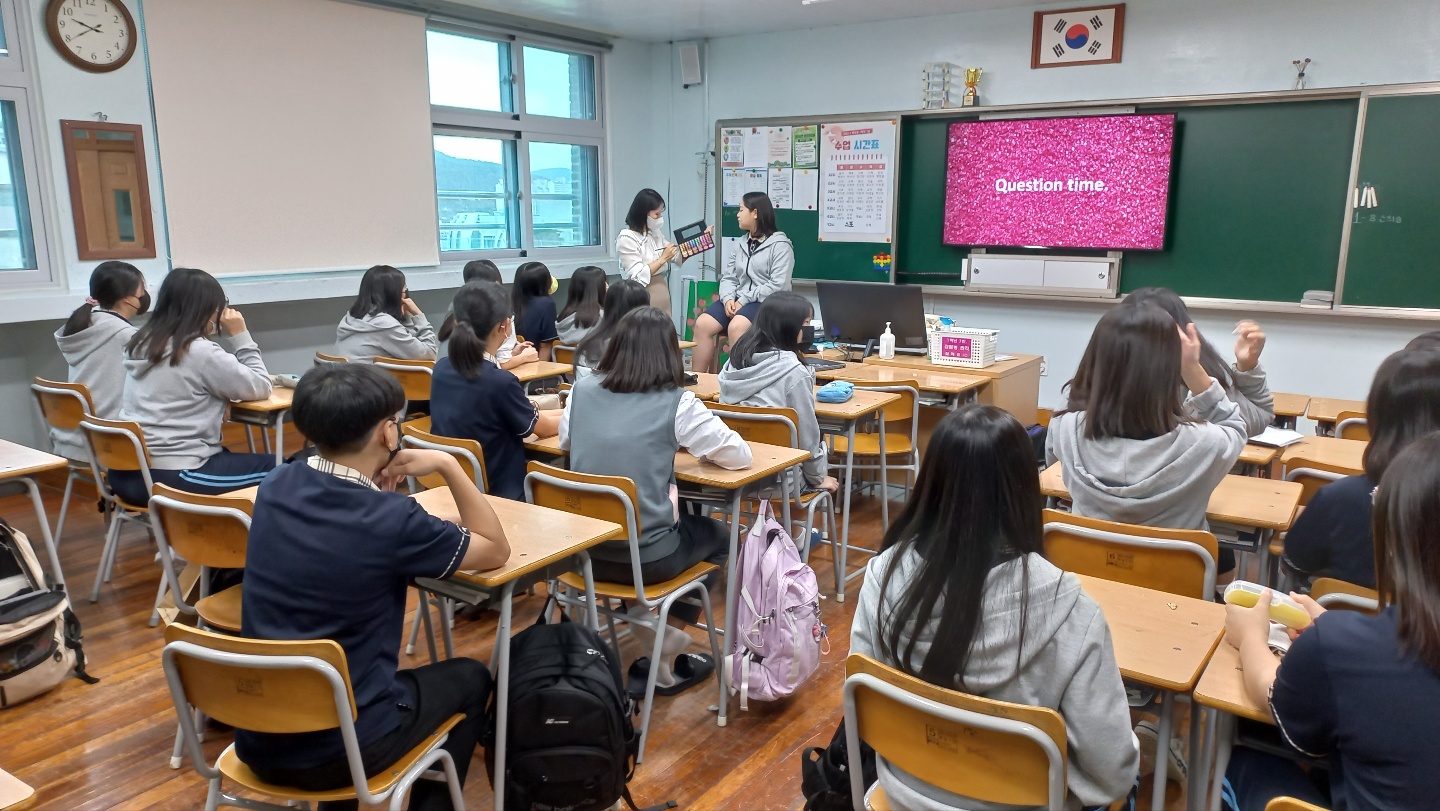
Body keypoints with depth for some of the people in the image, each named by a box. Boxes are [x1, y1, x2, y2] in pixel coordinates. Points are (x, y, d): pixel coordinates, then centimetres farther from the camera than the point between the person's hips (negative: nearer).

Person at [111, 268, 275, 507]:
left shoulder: (141, 343, 10)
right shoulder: (200, 351, -14)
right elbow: (260, 388, -7)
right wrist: (240, 335, -1)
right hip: (171, 478, -9)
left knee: (230, 457, 30)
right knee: (272, 467, 5)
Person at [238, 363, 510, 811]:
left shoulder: (275, 487, -4)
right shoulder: (391, 519, -22)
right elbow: (496, 550, -5)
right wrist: (447, 464, -5)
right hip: (337, 748, -6)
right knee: (470, 678, 20)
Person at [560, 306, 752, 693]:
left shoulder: (582, 390, 1)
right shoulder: (676, 403, -10)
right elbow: (739, 455, -1)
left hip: (586, 549, 5)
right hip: (646, 556, -5)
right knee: (717, 535, 27)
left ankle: (657, 634, 26)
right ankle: (667, 642, 24)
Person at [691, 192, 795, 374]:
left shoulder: (780, 245, -5)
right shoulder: (740, 244, 18)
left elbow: (778, 286, -14)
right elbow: (728, 277, 13)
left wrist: (745, 300, -17)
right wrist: (728, 298, -9)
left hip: (767, 303, -6)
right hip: (738, 300, 6)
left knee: (736, 327, -35)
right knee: (702, 324, -17)